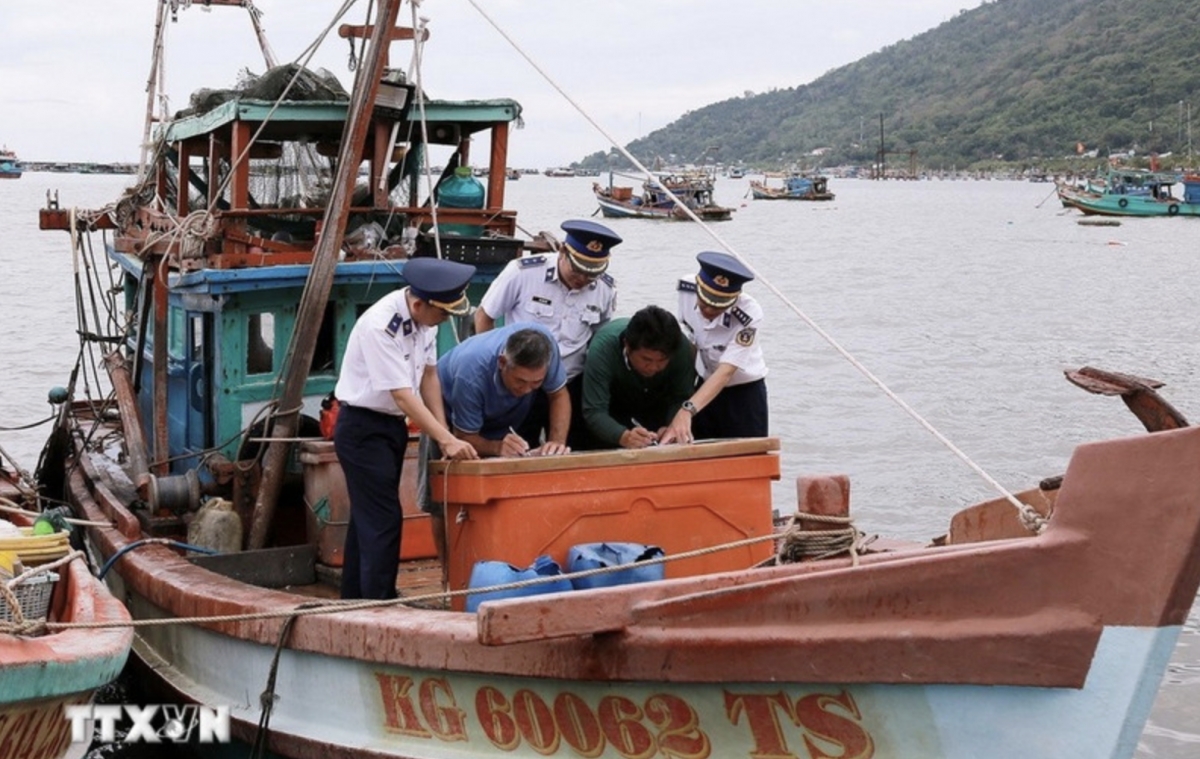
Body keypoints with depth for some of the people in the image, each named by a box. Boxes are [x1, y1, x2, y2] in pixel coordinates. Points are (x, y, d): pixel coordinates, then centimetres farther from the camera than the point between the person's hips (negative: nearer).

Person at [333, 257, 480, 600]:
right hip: (362, 427, -8)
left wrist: (445, 434, -1)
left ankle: (354, 602, 27)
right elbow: (402, 394, -27)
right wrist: (447, 440, -28)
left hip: (392, 424, 9)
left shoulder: (425, 317, -3)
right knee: (383, 520, -10)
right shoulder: (380, 326, -28)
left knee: (367, 517, 16)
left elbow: (429, 375, 5)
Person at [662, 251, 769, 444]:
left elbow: (725, 372, -36)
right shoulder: (687, 289, -19)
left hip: (744, 394, -4)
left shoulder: (748, 314, -31)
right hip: (704, 386, 4)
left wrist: (687, 410, -49)